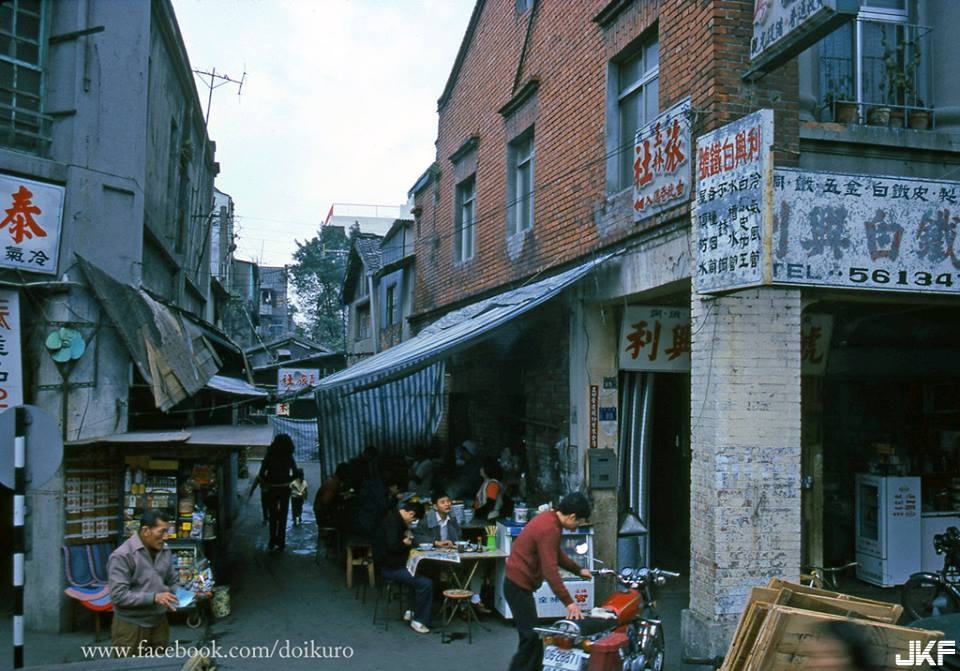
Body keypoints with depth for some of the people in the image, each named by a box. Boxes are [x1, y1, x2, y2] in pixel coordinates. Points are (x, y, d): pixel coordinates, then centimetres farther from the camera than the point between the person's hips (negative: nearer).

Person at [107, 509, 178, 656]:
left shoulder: (165, 551, 4)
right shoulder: (122, 555, -17)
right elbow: (118, 595, -22)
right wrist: (154, 597, -27)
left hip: (159, 623, 6)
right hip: (131, 627, -6)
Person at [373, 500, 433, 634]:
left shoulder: (396, 518, 12)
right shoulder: (393, 521, -21)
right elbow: (392, 546, -29)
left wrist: (408, 540, 1)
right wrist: (405, 543, -11)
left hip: (395, 564, 11)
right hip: (390, 568, -11)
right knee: (426, 583, -19)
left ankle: (412, 612, 19)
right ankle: (418, 621, -4)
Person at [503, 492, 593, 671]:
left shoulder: (550, 519, 7)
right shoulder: (549, 529, -24)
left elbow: (556, 554, 24)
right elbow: (550, 570, -29)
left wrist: (578, 570, 24)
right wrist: (569, 602, -30)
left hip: (518, 582, 10)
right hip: (519, 585, -10)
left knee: (531, 637, 16)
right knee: (532, 639, -9)